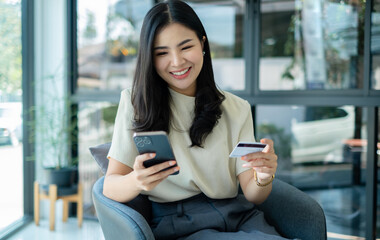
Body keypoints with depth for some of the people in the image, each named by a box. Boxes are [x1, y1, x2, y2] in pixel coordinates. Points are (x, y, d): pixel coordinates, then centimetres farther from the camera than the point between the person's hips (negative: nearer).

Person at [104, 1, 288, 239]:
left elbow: (251, 195, 3)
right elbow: (110, 186, -5)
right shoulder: (136, 104, 1)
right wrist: (136, 181, -28)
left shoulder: (237, 109, 9)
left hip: (239, 217, 5)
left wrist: (263, 178, -21)